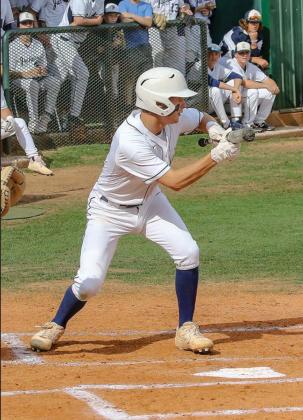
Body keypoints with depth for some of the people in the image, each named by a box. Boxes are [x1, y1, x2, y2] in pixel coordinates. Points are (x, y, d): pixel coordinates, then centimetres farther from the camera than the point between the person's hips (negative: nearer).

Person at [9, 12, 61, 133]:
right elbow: (10, 72, -8)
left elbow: (44, 66, 18)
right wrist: (26, 74, -24)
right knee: (32, 85, -38)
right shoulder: (13, 45, -2)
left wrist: (43, 70, -8)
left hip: (38, 77, 5)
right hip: (20, 78, -5)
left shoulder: (38, 44, 16)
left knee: (55, 82, -24)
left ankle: (46, 117, -26)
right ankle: (33, 121, -38)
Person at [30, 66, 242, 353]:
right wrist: (216, 157, -34)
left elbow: (201, 119, 9)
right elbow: (175, 181, -34)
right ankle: (56, 327, 15)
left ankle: (186, 330, -1)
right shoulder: (129, 143, -37)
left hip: (149, 202, 6)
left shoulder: (175, 118, -15)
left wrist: (214, 128, -14)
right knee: (89, 283, -14)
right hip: (110, 211, -6)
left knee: (188, 252, -15)